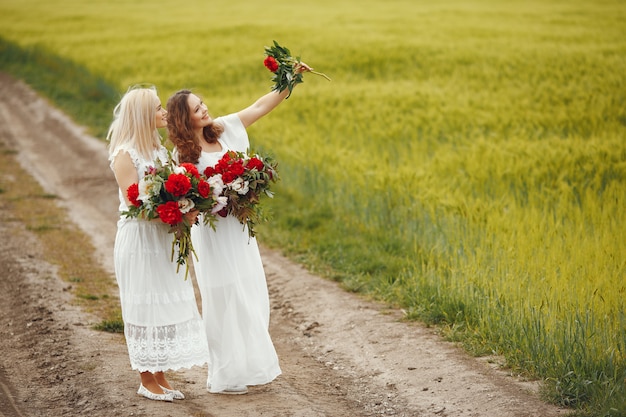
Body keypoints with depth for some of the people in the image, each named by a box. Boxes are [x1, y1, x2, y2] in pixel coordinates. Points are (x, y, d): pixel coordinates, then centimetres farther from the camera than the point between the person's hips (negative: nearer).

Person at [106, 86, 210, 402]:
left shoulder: (158, 149, 11)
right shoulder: (125, 155, -14)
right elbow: (135, 203, -20)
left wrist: (187, 210, -5)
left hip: (164, 239, 8)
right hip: (139, 241, -8)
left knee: (166, 303, 10)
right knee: (145, 306, 0)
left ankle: (161, 376, 20)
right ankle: (147, 381, 11)